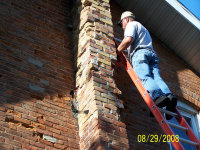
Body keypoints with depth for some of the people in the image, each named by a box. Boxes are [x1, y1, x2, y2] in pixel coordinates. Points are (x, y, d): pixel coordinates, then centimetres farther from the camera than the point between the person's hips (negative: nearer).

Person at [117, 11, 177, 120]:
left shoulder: (131, 24, 15)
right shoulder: (143, 29, 43)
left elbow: (128, 40, -5)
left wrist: (117, 51, 5)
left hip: (139, 53, -7)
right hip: (152, 53, 7)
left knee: (144, 77, -26)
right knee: (156, 78, -14)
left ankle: (157, 96, -52)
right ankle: (169, 95, -41)